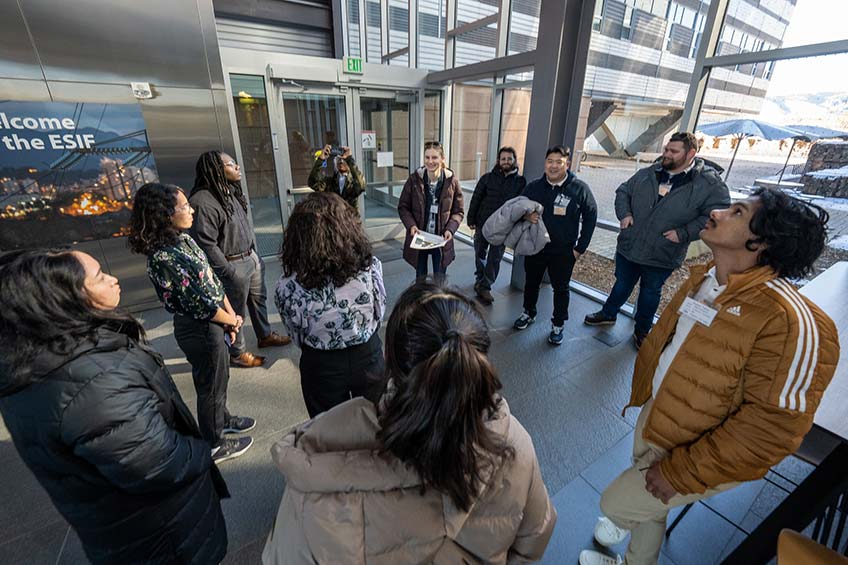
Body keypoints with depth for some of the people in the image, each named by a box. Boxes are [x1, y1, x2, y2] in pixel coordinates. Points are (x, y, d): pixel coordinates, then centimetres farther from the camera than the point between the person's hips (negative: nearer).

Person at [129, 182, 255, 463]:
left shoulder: (183, 239, 0)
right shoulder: (165, 257, -28)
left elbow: (212, 280, 4)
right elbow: (200, 304, -25)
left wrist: (232, 314, -1)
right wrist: (233, 321, -9)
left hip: (214, 322, 8)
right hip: (200, 329, -8)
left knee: (219, 378, 27)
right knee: (211, 386, 13)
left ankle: (222, 419, 52)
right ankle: (214, 445, 36)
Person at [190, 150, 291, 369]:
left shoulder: (230, 191, 6)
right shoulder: (203, 202, -23)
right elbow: (206, 245, -23)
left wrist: (255, 254, 16)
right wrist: (229, 273, -19)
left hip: (251, 258, 9)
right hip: (234, 266, -8)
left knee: (258, 298, 21)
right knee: (236, 312, 7)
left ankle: (265, 335, 42)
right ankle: (237, 353, 27)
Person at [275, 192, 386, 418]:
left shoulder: (289, 286, -23)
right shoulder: (370, 266, -21)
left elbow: (298, 337, -8)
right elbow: (380, 312, -6)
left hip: (322, 368, -1)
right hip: (368, 358, 1)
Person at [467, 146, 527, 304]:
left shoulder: (520, 182, 0)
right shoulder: (488, 177, 1)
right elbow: (476, 199, 2)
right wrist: (471, 220, -2)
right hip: (483, 224, 1)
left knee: (495, 259, 2)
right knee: (480, 255, 12)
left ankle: (484, 286, 14)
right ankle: (480, 282, 31)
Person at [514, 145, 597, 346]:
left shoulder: (580, 189, -10)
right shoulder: (534, 187, -1)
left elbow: (590, 218, -3)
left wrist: (580, 248, -6)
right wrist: (527, 216, -15)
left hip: (563, 252, -3)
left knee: (561, 288, 9)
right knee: (531, 283, 18)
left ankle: (558, 325, 26)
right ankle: (529, 313, 40)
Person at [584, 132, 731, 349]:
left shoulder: (710, 183, -11)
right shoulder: (646, 174, 0)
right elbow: (623, 191, 12)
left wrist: (684, 233, -21)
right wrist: (624, 213, -4)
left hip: (662, 256, -2)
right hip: (628, 247, 3)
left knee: (650, 292, 17)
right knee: (622, 284, 21)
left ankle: (642, 330, 37)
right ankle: (608, 314, 43)